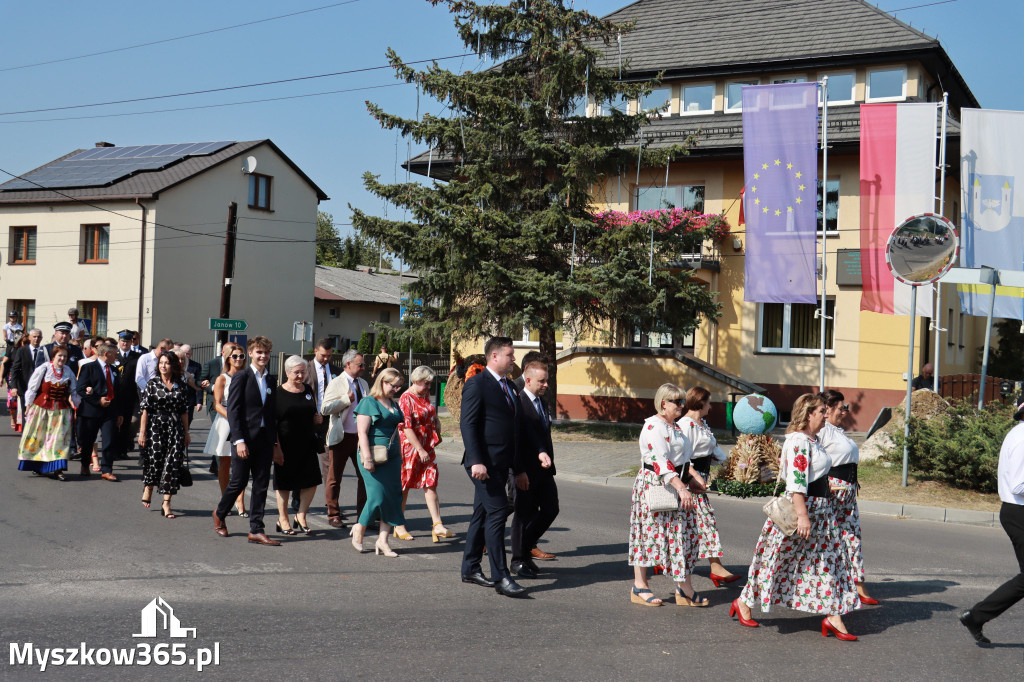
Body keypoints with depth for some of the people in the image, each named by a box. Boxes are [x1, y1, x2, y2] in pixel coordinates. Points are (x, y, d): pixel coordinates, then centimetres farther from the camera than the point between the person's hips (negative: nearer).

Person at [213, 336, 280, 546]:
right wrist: (239, 440, -16)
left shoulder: (270, 381, 12)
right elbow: (232, 411, -9)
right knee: (239, 481, 3)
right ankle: (219, 514, 29)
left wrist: (274, 442, 10)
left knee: (261, 485, 4)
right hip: (245, 439, -5)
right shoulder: (242, 377, -5)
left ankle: (256, 530, 8)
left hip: (264, 440, 5)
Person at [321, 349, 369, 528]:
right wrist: (346, 399, -20)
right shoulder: (336, 383, -6)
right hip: (341, 437, -6)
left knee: (365, 474, 3)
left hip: (360, 436, 6)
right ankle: (333, 515, 14)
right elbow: (324, 408, -16)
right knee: (334, 478, 3)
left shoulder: (363, 383, 16)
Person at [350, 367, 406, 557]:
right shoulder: (369, 402, -6)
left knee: (393, 496, 1)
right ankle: (359, 528, 16)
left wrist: (399, 456, 18)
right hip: (374, 456, -7)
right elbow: (363, 433, -11)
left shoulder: (394, 404, 16)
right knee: (378, 496, -10)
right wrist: (367, 459, -18)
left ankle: (383, 540, 6)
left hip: (392, 457, 7)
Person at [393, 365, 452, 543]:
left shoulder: (425, 396, 12)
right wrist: (420, 450, -19)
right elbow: (407, 428, -18)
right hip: (410, 447, -7)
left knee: (430, 484, 0)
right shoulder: (406, 399, -12)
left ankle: (437, 526, -4)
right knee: (404, 486, 3)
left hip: (427, 447, 7)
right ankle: (399, 527, 14)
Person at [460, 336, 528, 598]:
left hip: (501, 464, 8)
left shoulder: (510, 387, 18)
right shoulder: (476, 385, -7)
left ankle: (470, 569, 22)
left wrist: (519, 468, 20)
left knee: (482, 515, 14)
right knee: (497, 512, -12)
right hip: (485, 464, -8)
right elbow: (467, 424, -15)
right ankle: (500, 577, -11)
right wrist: (476, 461, -24)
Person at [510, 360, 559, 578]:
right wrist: (541, 452, -36)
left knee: (551, 509, 7)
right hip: (527, 468, -8)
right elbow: (528, 431, -25)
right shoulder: (518, 402, -12)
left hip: (544, 468, 8)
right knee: (524, 513, 1)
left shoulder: (542, 403, 16)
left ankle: (527, 547, 25)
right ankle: (518, 561, 13)